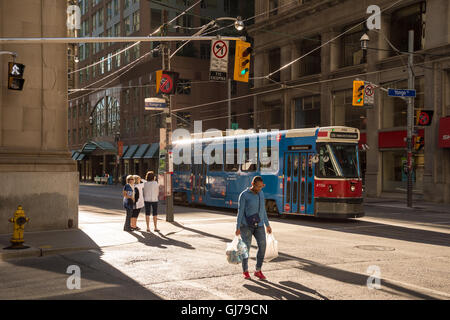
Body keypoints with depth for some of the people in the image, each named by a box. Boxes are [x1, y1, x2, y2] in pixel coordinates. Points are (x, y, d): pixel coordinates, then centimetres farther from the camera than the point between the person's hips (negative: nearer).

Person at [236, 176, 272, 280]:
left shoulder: (260, 193, 7)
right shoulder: (244, 195, -10)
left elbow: (262, 210, 13)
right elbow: (240, 211, -12)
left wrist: (267, 225, 14)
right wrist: (238, 228, -17)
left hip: (259, 225, 5)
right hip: (246, 225, -5)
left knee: (262, 246, -8)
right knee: (246, 247, -7)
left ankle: (258, 271, 4)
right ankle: (245, 271, 13)